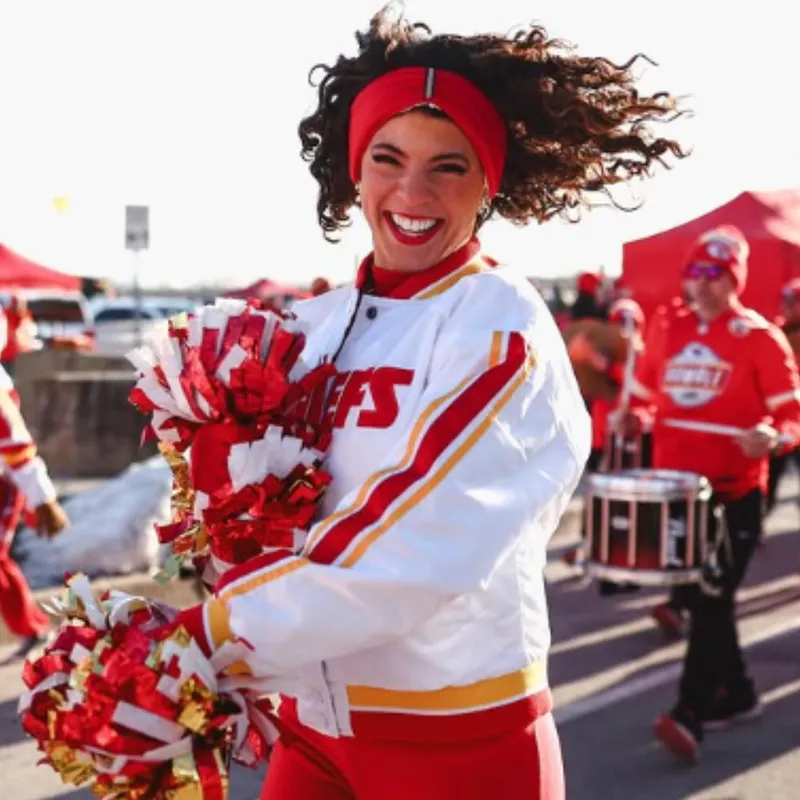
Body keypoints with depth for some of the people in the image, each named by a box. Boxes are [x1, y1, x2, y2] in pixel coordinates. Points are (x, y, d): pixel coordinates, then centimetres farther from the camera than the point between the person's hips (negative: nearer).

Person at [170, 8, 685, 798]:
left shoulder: (500, 327, -14)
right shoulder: (316, 325, 5)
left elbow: (415, 544, -24)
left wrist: (210, 637, -24)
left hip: (458, 736, -5)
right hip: (313, 722, 5)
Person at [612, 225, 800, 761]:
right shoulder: (667, 330, 9)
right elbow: (646, 395, 18)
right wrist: (632, 418, -4)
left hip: (735, 492, -6)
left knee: (713, 599, -8)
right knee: (689, 597, 12)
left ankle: (690, 715, -7)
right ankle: (735, 693, 29)